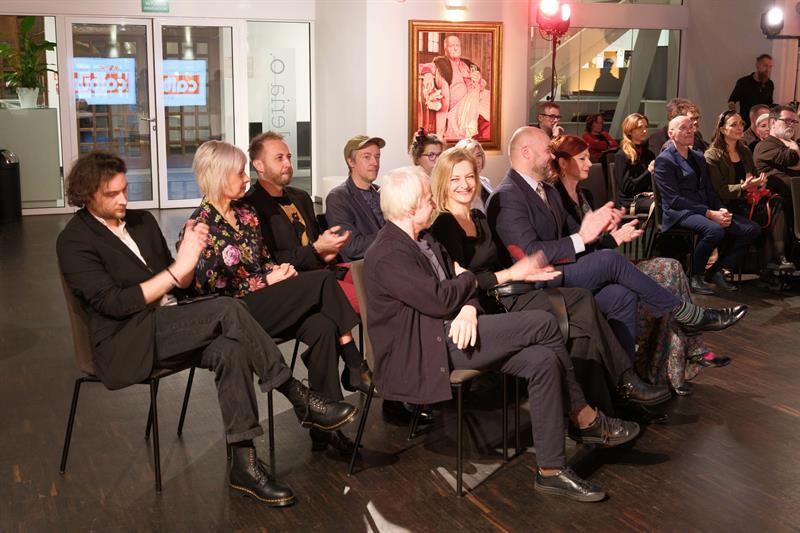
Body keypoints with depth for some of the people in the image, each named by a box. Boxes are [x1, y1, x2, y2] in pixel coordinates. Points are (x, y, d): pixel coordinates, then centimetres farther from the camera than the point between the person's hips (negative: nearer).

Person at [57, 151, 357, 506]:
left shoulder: (142, 221, 16)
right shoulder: (74, 241, -5)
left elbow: (176, 286, 16)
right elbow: (114, 303, -17)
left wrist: (189, 255, -7)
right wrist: (176, 269, -19)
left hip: (169, 329, 7)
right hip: (126, 343, -7)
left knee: (230, 349, -28)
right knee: (227, 310, -29)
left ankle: (244, 464, -26)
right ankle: (301, 400, -23)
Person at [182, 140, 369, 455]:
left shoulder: (246, 213, 15)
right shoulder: (201, 225, -7)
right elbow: (210, 286, -12)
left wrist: (280, 269, -2)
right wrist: (268, 281, -13)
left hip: (264, 301, 7)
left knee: (323, 328, -24)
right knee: (323, 280, -21)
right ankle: (356, 367, -10)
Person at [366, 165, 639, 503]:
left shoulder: (425, 243, 16)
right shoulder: (387, 255, -16)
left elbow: (462, 291, 12)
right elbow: (440, 301, -21)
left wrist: (468, 309, -13)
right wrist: (469, 278, 1)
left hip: (452, 333, 10)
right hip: (420, 350, -10)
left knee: (543, 361, -11)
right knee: (543, 324, -16)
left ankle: (551, 471, -2)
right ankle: (587, 420, 1)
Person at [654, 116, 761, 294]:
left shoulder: (698, 157, 22)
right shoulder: (664, 160, -4)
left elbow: (709, 190, 20)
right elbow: (674, 199, -13)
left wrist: (721, 210, -2)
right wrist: (709, 213, -18)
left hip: (705, 209, 8)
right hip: (679, 213, -8)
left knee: (752, 229, -9)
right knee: (715, 230, -37)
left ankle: (716, 271, 1)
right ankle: (694, 277, -16)